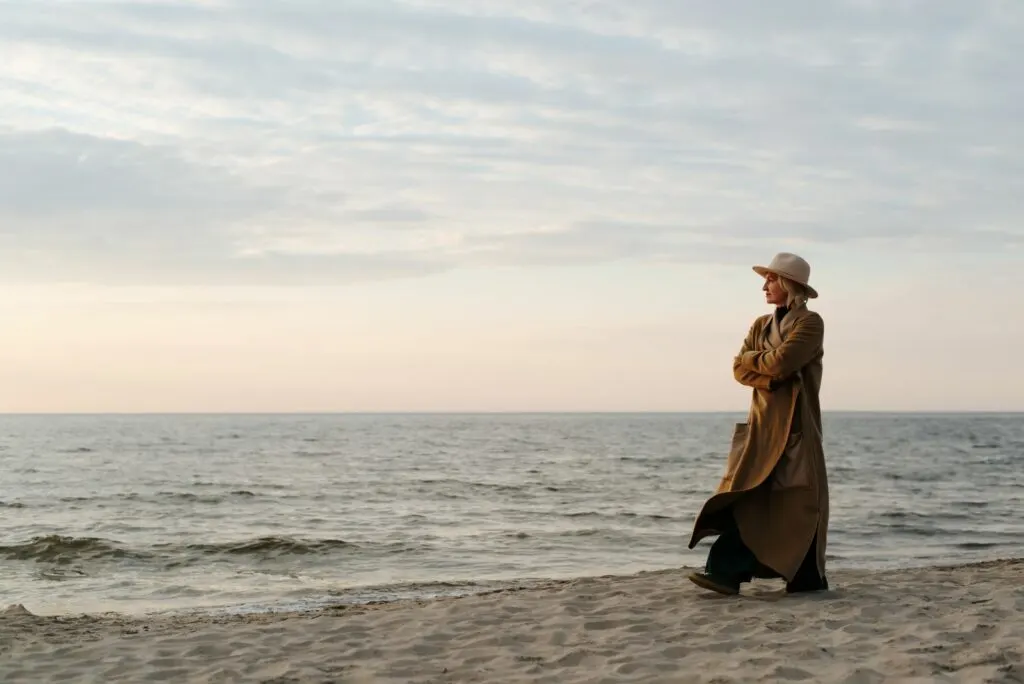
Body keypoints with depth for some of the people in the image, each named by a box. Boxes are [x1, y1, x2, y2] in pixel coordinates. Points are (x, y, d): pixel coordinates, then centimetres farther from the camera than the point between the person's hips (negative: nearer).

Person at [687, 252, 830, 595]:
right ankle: (725, 571, -11)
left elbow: (781, 361, -18)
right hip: (761, 423, 6)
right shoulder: (761, 325, 18)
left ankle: (807, 577, 10)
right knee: (746, 496, -4)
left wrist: (754, 359, 1)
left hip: (795, 426, -6)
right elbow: (740, 369, 7)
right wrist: (769, 375, -10)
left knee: (798, 502, -1)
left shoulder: (810, 323, -3)